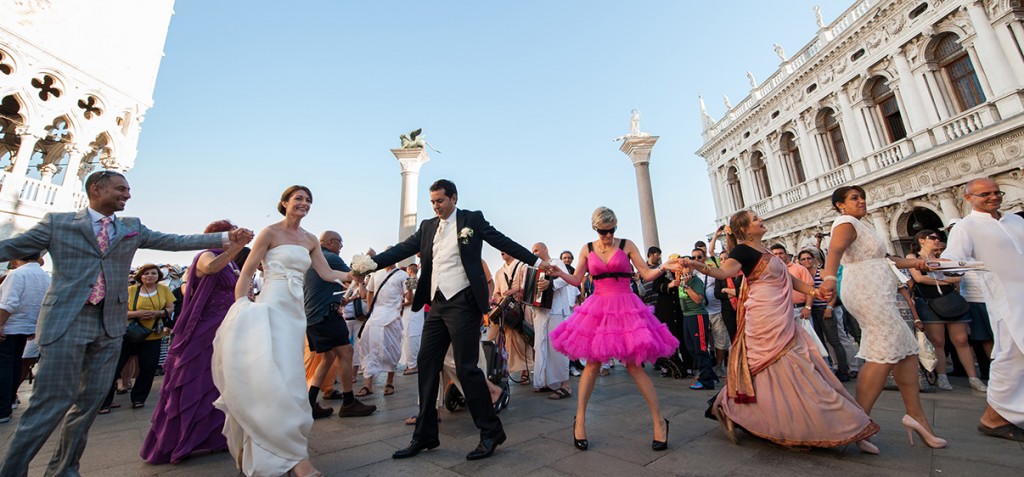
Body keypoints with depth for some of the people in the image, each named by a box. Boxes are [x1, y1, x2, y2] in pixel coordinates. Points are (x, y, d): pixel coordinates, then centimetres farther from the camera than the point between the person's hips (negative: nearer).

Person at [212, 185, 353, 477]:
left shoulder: (310, 240, 13)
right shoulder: (270, 233, -3)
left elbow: (327, 274, 11)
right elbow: (246, 272, -4)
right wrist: (240, 310, -12)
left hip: (296, 311, 6)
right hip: (272, 307, -6)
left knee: (287, 375, 10)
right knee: (279, 376, -9)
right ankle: (295, 453, -4)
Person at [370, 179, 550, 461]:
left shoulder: (472, 220, 0)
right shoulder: (427, 227, 14)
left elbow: (503, 242, 1)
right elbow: (403, 249, 7)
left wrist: (536, 260, -1)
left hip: (463, 303, -6)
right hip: (437, 305, 6)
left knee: (466, 368, -4)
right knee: (427, 366, 9)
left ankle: (491, 432, 14)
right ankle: (425, 435, 25)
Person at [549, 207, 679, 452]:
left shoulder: (627, 245, 1)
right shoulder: (587, 249, 5)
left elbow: (646, 274, 0)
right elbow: (577, 280, 4)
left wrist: (664, 267, -19)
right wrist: (559, 273, -14)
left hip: (626, 307, -1)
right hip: (598, 308, 2)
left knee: (634, 366, -2)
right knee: (592, 364, 3)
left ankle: (659, 420, 15)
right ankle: (580, 420, 16)